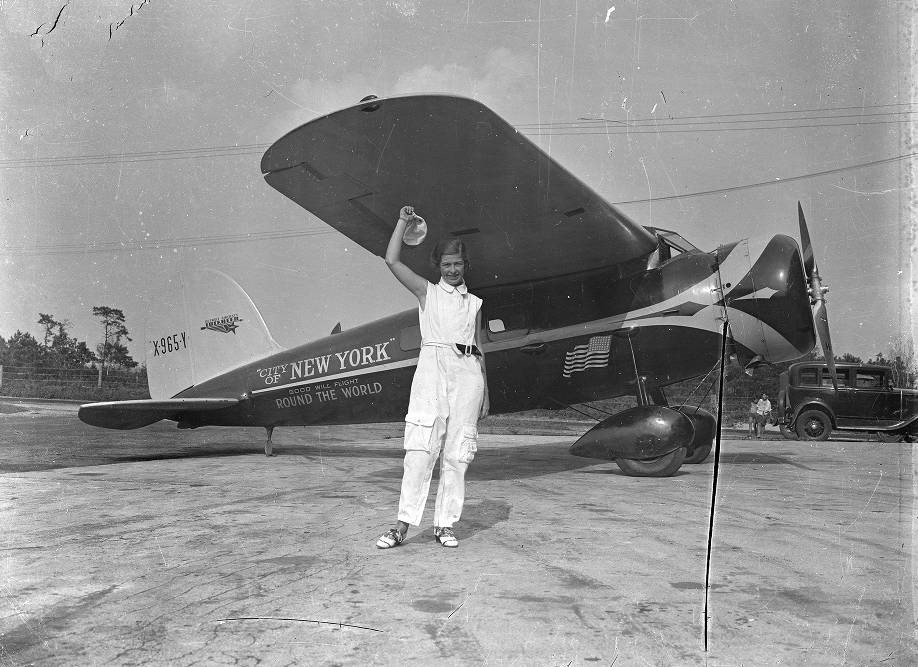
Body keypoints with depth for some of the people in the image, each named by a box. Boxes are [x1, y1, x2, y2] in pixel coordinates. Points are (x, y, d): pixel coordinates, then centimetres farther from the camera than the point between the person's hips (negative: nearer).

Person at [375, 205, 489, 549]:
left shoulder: (475, 303, 19)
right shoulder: (427, 291, 13)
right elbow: (392, 261, 2)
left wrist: (485, 392, 15)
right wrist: (403, 222, 6)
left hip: (467, 372, 2)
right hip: (432, 366, -2)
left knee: (456, 454, 1)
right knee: (420, 449, -10)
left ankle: (445, 524, 9)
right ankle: (403, 524, -6)